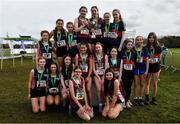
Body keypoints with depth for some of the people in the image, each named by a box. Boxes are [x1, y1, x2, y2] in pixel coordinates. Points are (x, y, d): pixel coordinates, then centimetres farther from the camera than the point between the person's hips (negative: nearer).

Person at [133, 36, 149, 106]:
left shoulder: (145, 49, 1)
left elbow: (147, 60, 0)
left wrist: (146, 70, -4)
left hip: (143, 68, 1)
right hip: (136, 68, -1)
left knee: (142, 84, 8)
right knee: (136, 84, 5)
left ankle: (140, 98, 21)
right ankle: (135, 98, 16)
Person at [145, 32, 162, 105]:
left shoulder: (158, 47, -2)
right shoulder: (146, 47, -1)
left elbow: (159, 57, 5)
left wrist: (159, 68, 2)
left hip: (156, 67, 0)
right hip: (148, 66, 1)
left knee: (155, 83, 7)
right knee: (147, 83, 8)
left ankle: (154, 99, 20)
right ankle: (147, 98, 16)